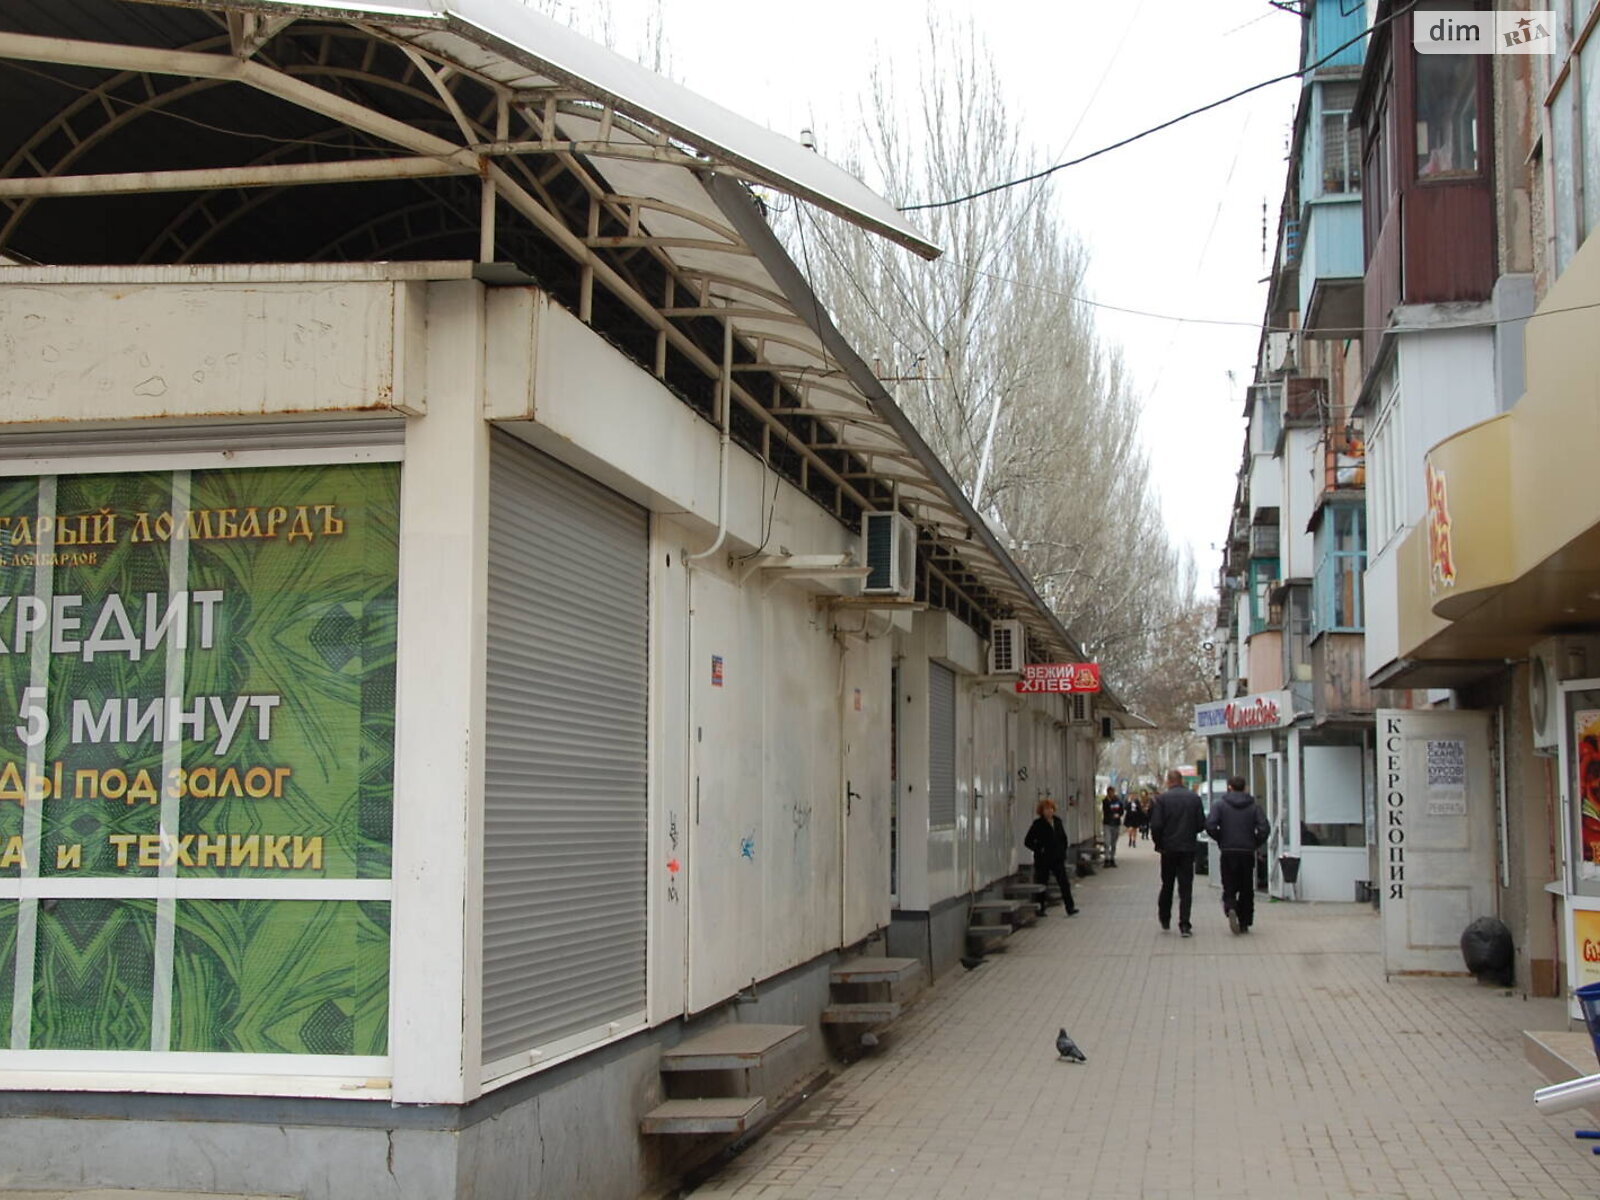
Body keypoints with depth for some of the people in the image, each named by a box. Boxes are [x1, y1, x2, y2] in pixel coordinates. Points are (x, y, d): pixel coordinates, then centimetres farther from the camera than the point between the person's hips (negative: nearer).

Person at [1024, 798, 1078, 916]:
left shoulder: (1057, 821, 7)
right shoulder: (1038, 824, -8)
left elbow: (1064, 838, 18)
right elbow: (1027, 841, -6)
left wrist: (1063, 851, 8)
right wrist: (1038, 850, -11)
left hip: (1058, 858, 4)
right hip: (1043, 860, -4)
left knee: (1064, 882, -3)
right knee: (1042, 884, 5)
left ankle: (1070, 908, -4)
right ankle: (1040, 909, 15)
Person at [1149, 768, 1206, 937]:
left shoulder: (1162, 799, -7)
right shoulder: (1194, 798, -1)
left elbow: (1156, 825, -12)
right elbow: (1202, 824, -1)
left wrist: (1158, 843, 4)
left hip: (1168, 848, 0)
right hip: (1188, 848, 0)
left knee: (1167, 885, 16)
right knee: (1186, 887, 1)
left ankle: (1164, 920, 25)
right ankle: (1184, 925, -7)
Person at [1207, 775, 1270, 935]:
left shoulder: (1220, 805, -1)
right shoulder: (1254, 806, 4)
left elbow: (1210, 825, -13)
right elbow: (1264, 828, -8)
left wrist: (1220, 840, 3)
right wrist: (1255, 843, 7)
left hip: (1228, 853, -1)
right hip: (1247, 853, 1)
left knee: (1229, 887, 5)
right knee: (1247, 889, 11)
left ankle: (1231, 909, -24)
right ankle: (1245, 923, 12)